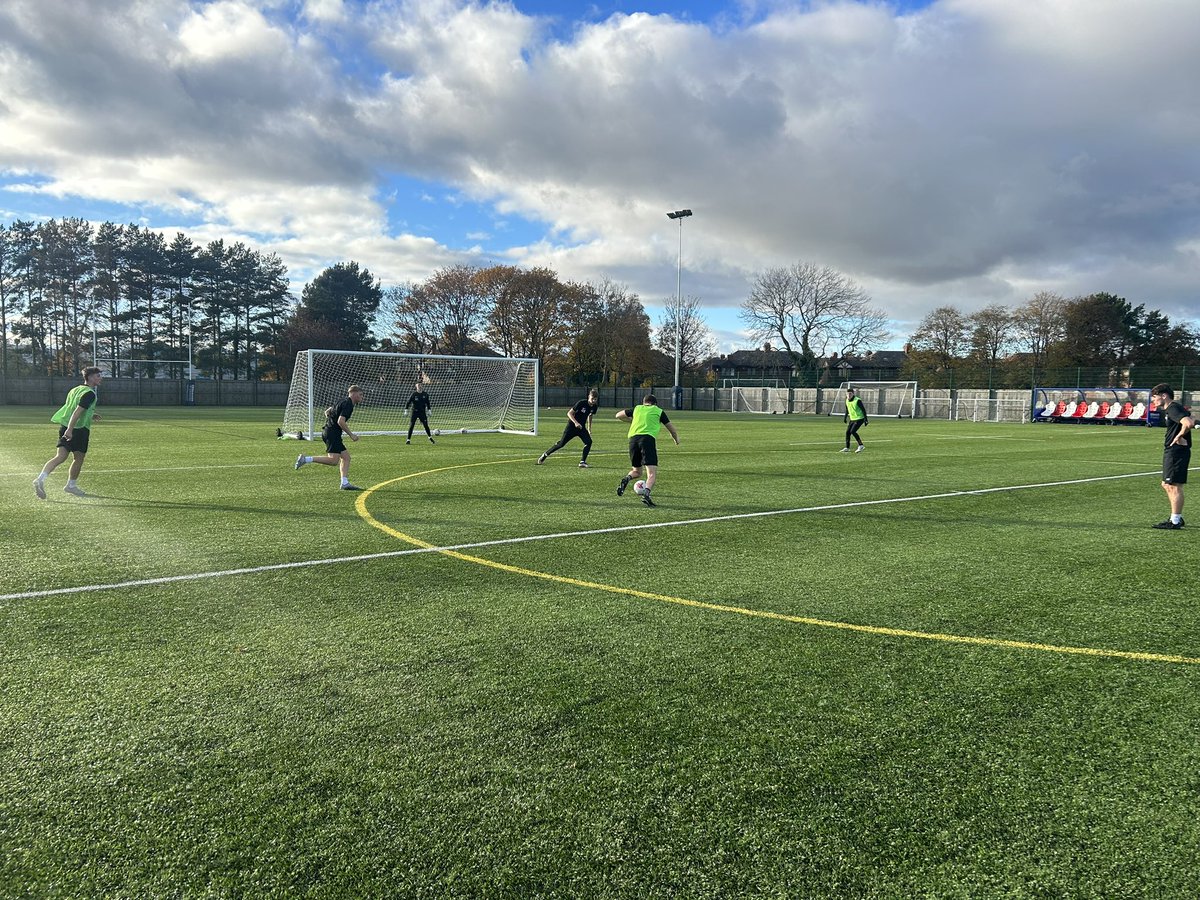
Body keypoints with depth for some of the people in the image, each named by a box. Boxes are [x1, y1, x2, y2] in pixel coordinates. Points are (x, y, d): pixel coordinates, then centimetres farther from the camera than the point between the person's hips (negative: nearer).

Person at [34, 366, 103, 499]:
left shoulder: (75, 390, 16)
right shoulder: (90, 394, -12)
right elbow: (77, 412, -22)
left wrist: (90, 416, 29)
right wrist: (70, 430, -28)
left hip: (65, 427, 8)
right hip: (79, 429, -8)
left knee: (60, 457, 1)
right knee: (79, 458, 10)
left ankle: (41, 479, -17)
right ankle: (71, 485, 21)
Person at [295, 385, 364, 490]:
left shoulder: (343, 402, 19)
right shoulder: (348, 404, -11)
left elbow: (327, 412, 27)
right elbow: (340, 421, -21)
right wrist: (351, 435, -14)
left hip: (328, 431, 11)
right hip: (332, 433, -11)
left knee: (346, 457, 7)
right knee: (333, 460, -17)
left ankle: (345, 483, 3)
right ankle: (306, 459, -17)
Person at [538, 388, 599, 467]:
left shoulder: (594, 407, -3)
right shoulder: (581, 403, -21)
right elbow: (569, 413, -19)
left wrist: (589, 429, 18)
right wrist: (576, 422, -32)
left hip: (581, 427, 5)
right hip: (572, 426, -5)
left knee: (589, 441, -18)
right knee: (561, 444, -1)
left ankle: (582, 462, -11)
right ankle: (545, 455, 17)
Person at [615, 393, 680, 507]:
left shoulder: (637, 409, 23)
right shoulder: (658, 411, 18)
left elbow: (618, 415, 31)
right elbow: (671, 428, 27)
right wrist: (676, 439, 46)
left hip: (633, 439, 4)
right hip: (648, 439, -4)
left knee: (636, 471, 21)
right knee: (652, 474, -8)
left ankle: (626, 479, -10)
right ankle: (646, 494, -31)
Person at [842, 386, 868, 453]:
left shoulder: (857, 401, -19)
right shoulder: (847, 400, 2)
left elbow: (863, 410, -15)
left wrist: (865, 419, -16)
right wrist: (845, 417, 19)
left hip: (859, 419, -7)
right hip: (852, 419, 7)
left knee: (853, 431, -19)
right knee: (847, 432, 0)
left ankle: (860, 445, -6)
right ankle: (847, 448, 9)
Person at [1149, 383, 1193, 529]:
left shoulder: (1173, 409, -17)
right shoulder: (1172, 408, 15)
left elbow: (1188, 423, -33)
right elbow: (1192, 418, 28)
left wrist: (1179, 436, -18)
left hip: (1177, 451, -11)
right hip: (1171, 451, 11)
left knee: (1174, 486, -6)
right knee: (1167, 485, 17)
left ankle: (1175, 522, -1)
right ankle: (1177, 517, 23)